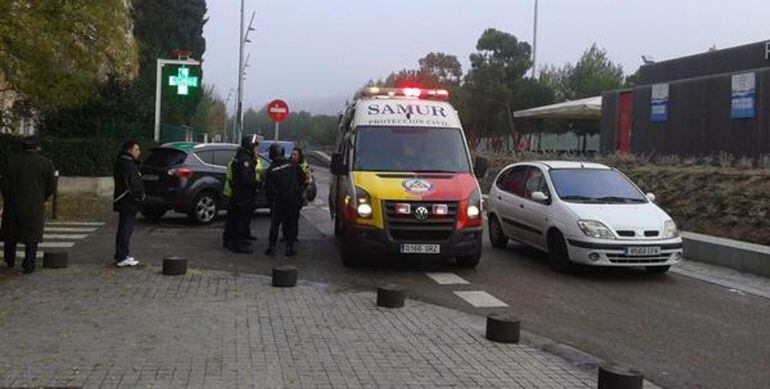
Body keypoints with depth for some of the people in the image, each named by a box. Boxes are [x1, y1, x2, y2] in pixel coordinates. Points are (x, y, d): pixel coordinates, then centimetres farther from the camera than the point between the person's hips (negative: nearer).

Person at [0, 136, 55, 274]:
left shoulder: (12, 161, -1)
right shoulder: (46, 163, -3)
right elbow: (51, 185, -1)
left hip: (14, 203, 1)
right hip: (35, 205, -1)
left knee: (12, 232, 17)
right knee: (32, 235, 3)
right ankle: (29, 265, -3)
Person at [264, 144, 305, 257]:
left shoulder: (270, 170, -2)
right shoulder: (292, 164, -3)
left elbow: (268, 189, -2)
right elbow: (302, 178, 1)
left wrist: (270, 201, 10)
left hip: (279, 200, 0)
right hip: (294, 199, 0)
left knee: (275, 224, 11)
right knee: (292, 223, 8)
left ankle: (271, 248, 9)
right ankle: (289, 248, 8)